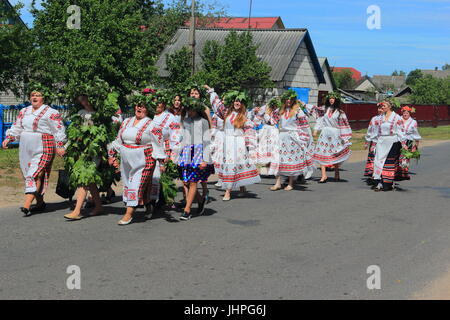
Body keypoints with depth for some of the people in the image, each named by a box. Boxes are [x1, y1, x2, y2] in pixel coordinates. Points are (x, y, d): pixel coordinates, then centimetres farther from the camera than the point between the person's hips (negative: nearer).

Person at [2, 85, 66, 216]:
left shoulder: (51, 113, -3)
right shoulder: (24, 112, 17)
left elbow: (59, 130, -5)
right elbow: (16, 127, 21)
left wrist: (60, 146, -13)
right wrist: (8, 138, 8)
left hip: (43, 150, -7)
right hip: (26, 150, 7)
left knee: (35, 175, -15)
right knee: (28, 175, 7)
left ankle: (26, 205, -22)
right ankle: (40, 203, 17)